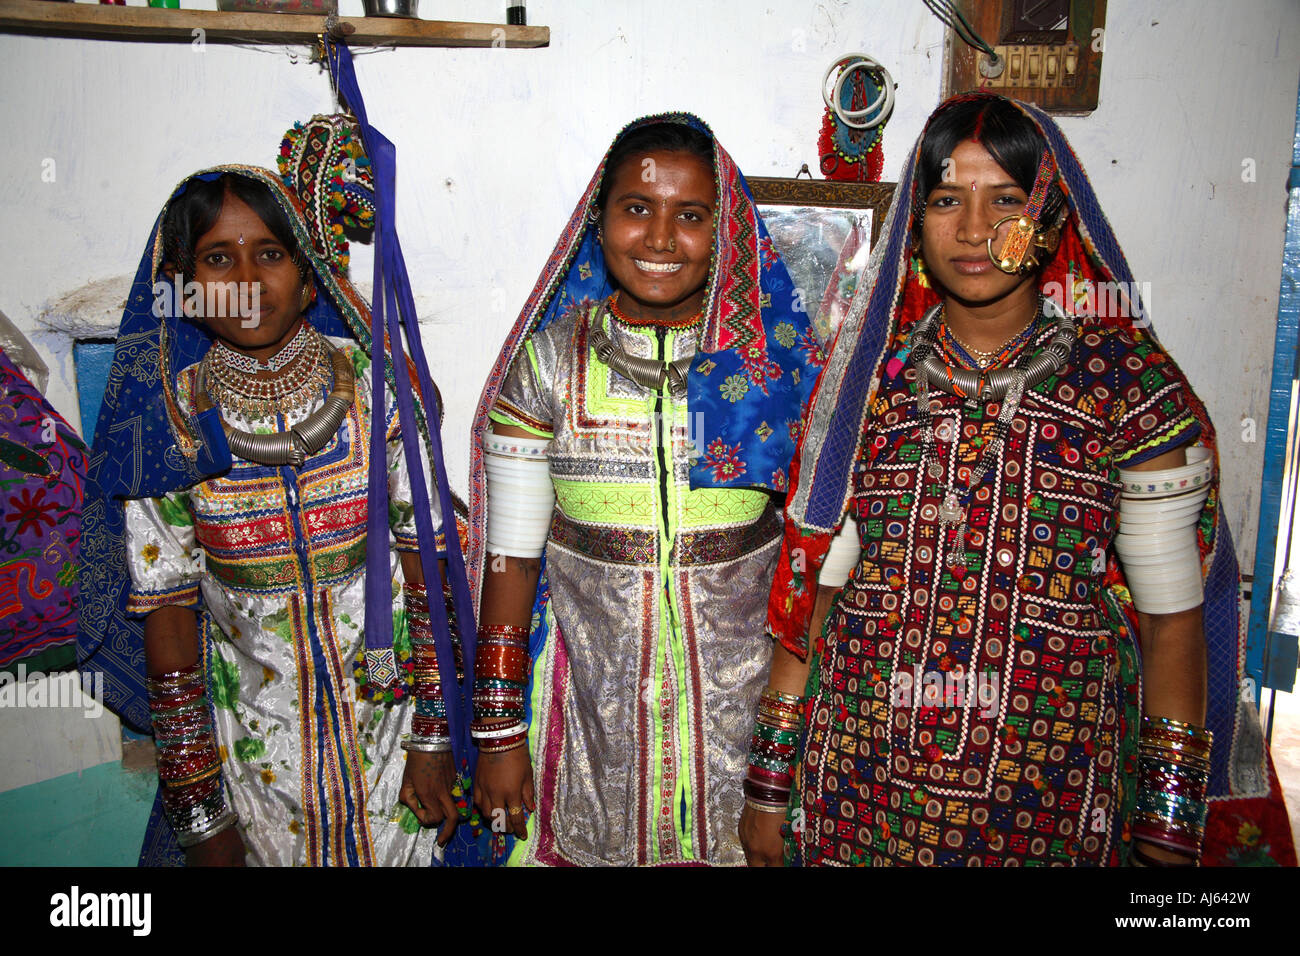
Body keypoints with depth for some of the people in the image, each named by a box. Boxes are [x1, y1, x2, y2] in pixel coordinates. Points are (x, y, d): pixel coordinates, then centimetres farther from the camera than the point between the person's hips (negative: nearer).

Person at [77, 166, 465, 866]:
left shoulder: (375, 386, -10)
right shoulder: (169, 422, -9)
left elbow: (425, 562, -6)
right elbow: (168, 618, -6)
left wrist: (433, 740, -7)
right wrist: (201, 820, -6)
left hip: (388, 710, 0)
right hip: (254, 743, 0)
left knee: (396, 850, 16)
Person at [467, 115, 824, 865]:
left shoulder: (783, 360, -6)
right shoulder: (546, 363, -5)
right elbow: (511, 558, -3)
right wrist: (498, 732, -2)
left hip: (745, 704, 0)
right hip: (592, 707, 0)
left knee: (735, 840, 17)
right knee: (589, 843, 17)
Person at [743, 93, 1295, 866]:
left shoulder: (1132, 386, -6)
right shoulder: (867, 376, -1)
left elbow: (1172, 621, -3)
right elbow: (811, 591, 0)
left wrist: (1171, 828, -4)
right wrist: (771, 783, 2)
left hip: (1050, 805, -1)